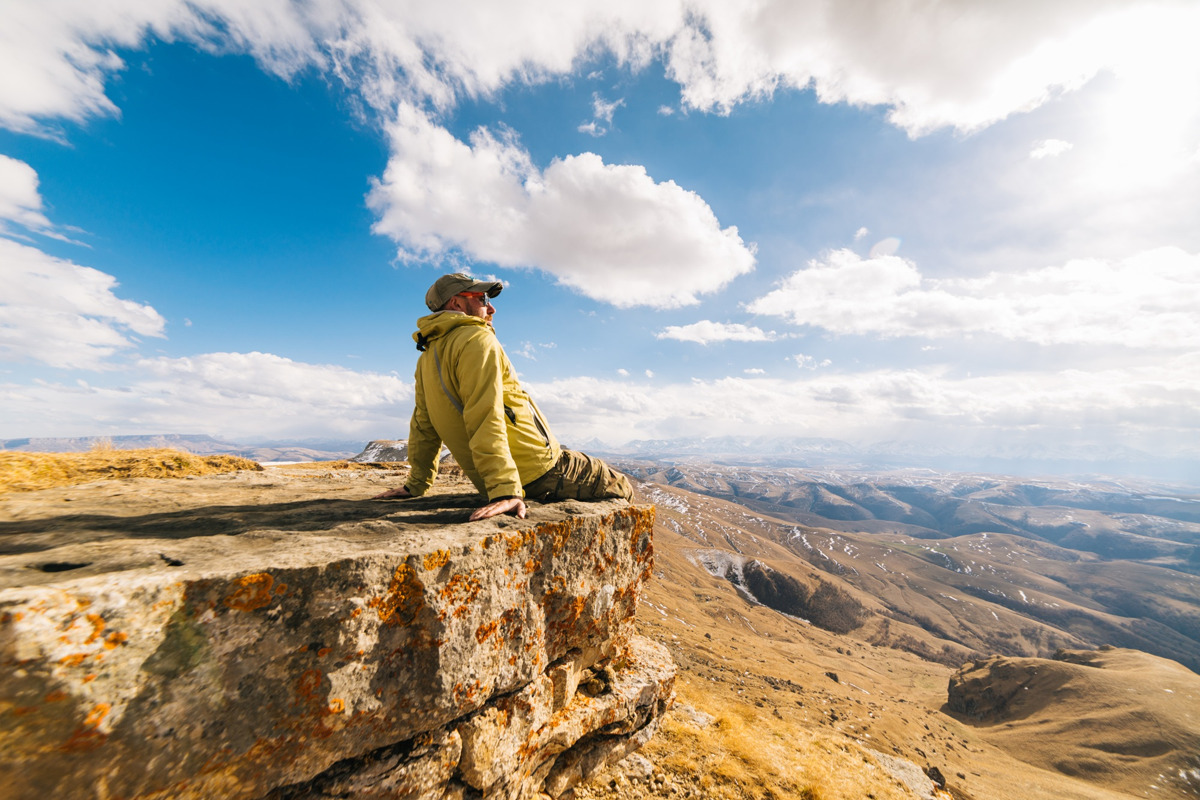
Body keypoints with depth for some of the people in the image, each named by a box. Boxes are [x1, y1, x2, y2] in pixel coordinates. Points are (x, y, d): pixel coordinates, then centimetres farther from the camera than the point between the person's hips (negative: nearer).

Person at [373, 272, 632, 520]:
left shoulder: (427, 359, 12)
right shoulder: (477, 339, -15)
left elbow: (423, 427, 15)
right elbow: (486, 421, -26)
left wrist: (416, 484, 22)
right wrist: (504, 491, -30)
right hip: (538, 471, -9)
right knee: (621, 487, 7)